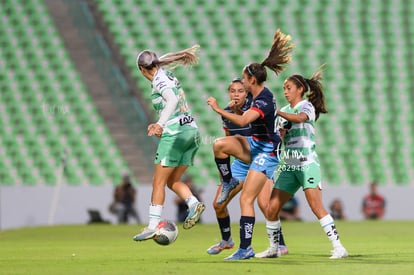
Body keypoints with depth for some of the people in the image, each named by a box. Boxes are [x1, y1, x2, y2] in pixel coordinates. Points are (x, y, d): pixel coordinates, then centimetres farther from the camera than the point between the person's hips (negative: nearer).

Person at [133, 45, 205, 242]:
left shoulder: (159, 80, -8)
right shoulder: (169, 77, 17)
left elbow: (172, 100, -27)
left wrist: (160, 123, -34)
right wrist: (161, 125, 24)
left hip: (175, 134, -9)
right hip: (192, 131, 9)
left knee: (158, 182, -2)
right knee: (173, 181, 14)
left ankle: (152, 226, -3)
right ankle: (194, 204, -10)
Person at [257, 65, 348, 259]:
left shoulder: (307, 106, -2)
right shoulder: (285, 112, 17)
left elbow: (299, 118, -26)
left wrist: (276, 112, -28)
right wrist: (280, 133, -9)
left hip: (307, 164, -7)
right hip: (289, 166, 7)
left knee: (316, 207, -18)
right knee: (271, 208, 1)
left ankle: (338, 247, -17)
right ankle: (273, 247, 16)